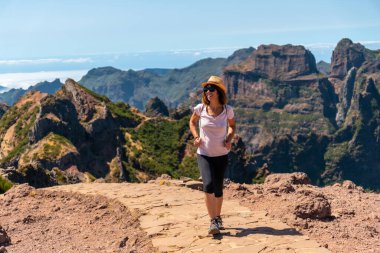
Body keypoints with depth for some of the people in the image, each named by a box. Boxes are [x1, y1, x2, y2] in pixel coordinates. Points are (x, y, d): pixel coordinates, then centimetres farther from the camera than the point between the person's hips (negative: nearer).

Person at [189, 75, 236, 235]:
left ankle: (217, 217, 33)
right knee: (209, 185, -21)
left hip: (221, 155, 1)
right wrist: (196, 137, -4)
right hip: (204, 154, -1)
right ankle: (213, 221, -12)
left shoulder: (227, 110, -8)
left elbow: (232, 125, 12)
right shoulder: (200, 108, -9)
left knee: (218, 189, 8)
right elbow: (192, 122, 12)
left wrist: (229, 139, -5)